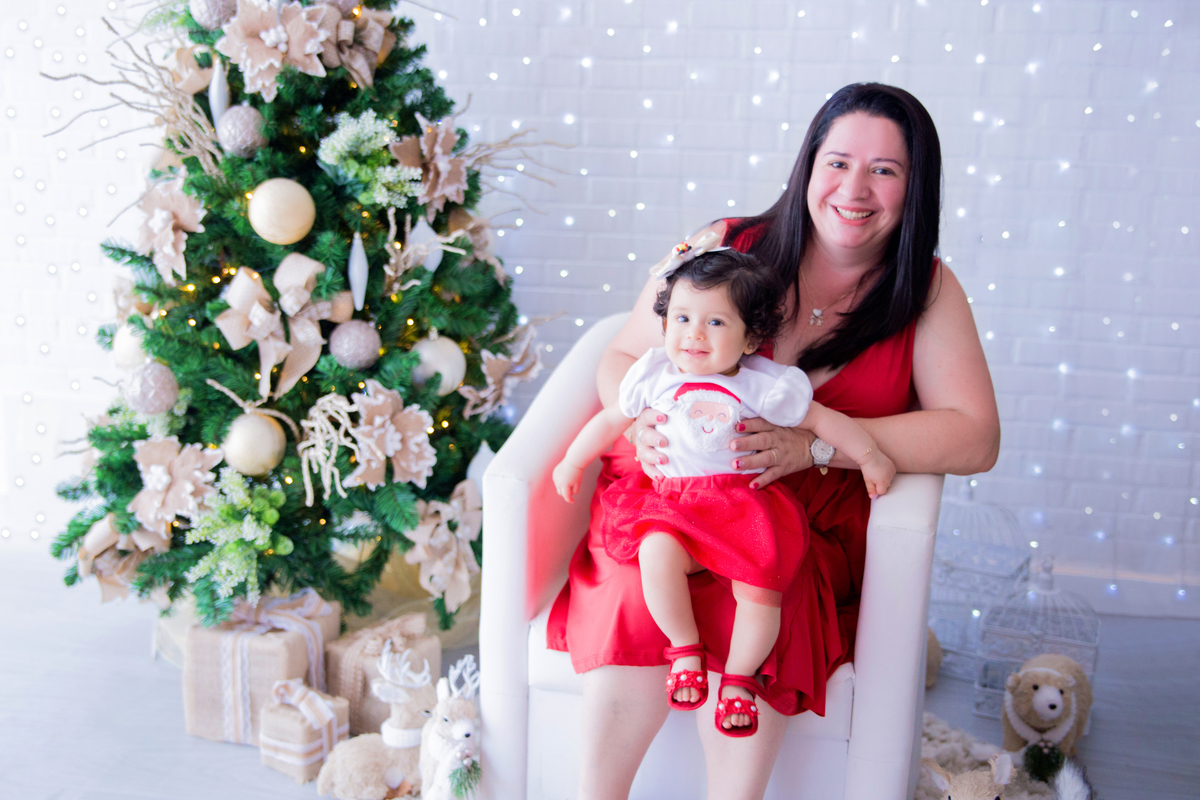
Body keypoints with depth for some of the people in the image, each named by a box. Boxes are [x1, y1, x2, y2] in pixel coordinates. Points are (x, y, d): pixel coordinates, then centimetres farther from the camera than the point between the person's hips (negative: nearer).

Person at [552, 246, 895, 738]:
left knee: (760, 587, -23)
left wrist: (870, 456, 2)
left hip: (744, 504, -1)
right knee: (657, 554, -30)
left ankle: (739, 679, 3)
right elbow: (609, 421, 19)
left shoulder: (764, 385, -2)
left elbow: (824, 419, 6)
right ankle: (685, 648, -5)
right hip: (672, 502, 1)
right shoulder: (654, 375, 5)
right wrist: (572, 462, 25)